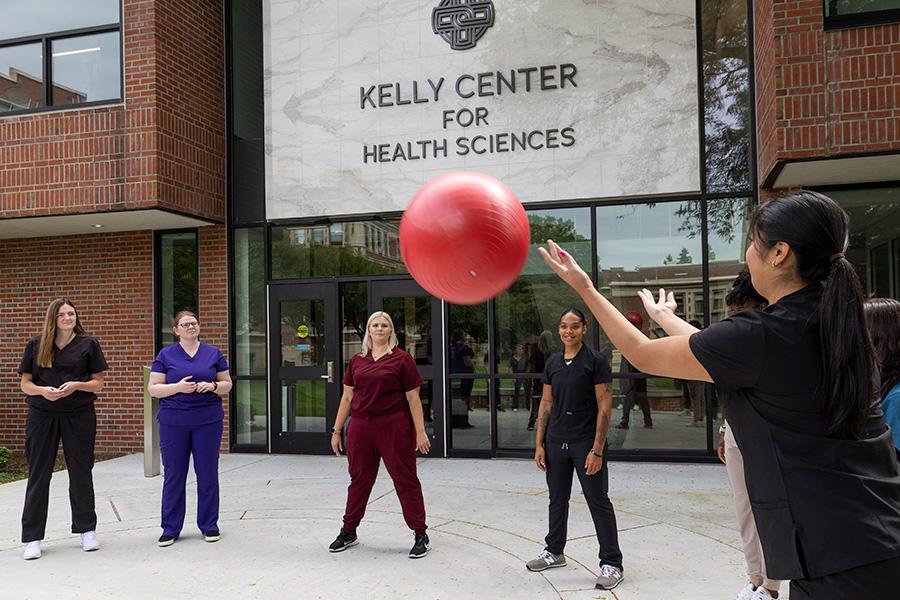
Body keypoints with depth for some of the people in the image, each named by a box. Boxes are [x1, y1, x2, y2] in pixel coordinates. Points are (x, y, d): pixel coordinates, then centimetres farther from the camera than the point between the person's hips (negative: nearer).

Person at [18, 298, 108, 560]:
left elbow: (98, 383, 2)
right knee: (39, 474, 5)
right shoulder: (35, 344, 4)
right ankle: (32, 537, 15)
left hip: (79, 415, -1)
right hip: (42, 415, 1)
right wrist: (43, 390, -16)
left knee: (81, 473, 8)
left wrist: (76, 385, -17)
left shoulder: (88, 344, 1)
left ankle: (87, 529, 21)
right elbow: (25, 384, 5)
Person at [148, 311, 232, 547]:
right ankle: (170, 529, 16)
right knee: (173, 475, 4)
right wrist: (178, 387, -16)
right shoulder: (165, 355, 4)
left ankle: (209, 525, 18)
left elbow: (227, 384, 10)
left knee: (207, 473, 5)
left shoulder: (214, 354, 8)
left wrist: (213, 386, -12)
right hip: (173, 423, -1)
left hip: (208, 421, 1)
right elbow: (153, 388, 0)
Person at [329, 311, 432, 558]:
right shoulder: (357, 361, 9)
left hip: (394, 427, -4)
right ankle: (348, 532, 31)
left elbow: (413, 399, -4)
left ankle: (421, 535, 13)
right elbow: (347, 397, 14)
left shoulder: (401, 359, -3)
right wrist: (337, 430, 13)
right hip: (360, 427, 4)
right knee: (359, 480, 15)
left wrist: (420, 432, -9)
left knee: (405, 480, 2)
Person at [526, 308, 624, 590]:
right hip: (556, 442, 5)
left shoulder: (595, 361, -8)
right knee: (557, 498, 17)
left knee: (598, 501, 0)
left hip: (586, 444, -5)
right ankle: (554, 551, 33)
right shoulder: (553, 362, 6)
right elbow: (546, 404, 10)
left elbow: (605, 406, -10)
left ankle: (611, 564, 10)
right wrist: (539, 444, 5)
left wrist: (597, 450, -15)